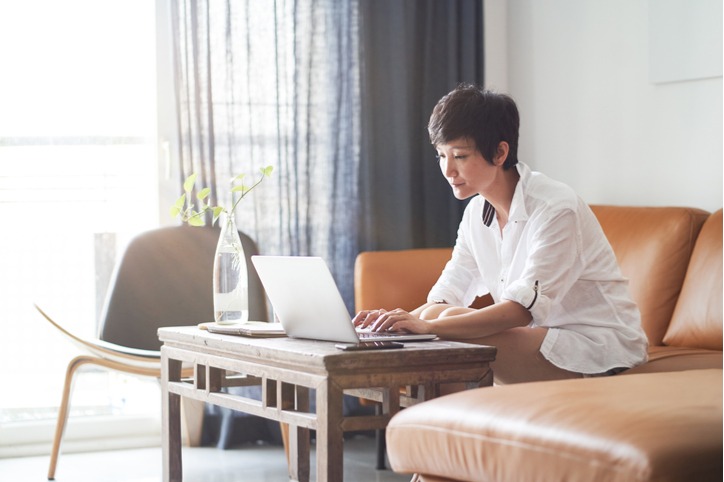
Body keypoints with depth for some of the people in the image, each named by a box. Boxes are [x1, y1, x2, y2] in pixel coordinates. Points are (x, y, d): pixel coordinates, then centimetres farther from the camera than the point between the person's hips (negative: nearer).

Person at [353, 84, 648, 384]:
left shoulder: (555, 209, -19)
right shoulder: (477, 212, 6)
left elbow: (522, 310, -27)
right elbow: (444, 300, 3)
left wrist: (429, 326, -36)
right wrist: (401, 320, -21)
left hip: (599, 347, -7)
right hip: (541, 335, 7)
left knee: (451, 324, -25)